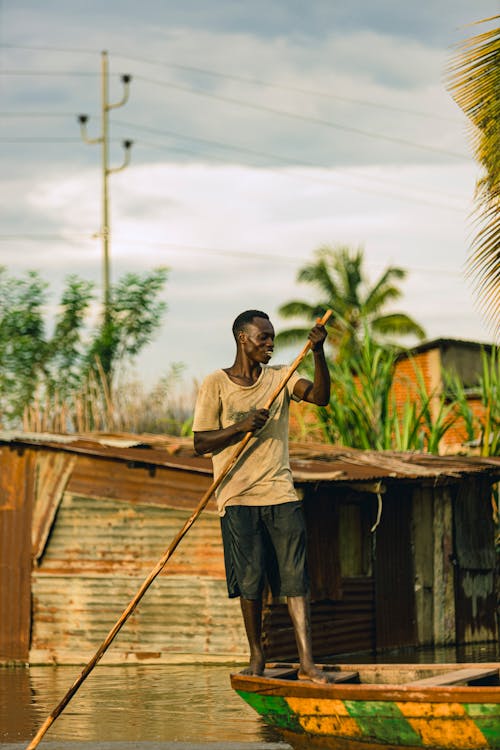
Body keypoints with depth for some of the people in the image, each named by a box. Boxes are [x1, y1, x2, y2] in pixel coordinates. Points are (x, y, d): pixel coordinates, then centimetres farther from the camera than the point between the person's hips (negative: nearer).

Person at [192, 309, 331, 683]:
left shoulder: (280, 377, 10)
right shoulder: (216, 384, 0)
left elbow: (320, 396, -7)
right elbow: (201, 442, -4)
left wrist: (318, 352, -19)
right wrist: (241, 426, -18)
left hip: (281, 493, 3)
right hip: (239, 498, -2)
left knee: (296, 578, -4)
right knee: (250, 581, 0)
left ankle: (307, 662, -7)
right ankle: (256, 656, 18)